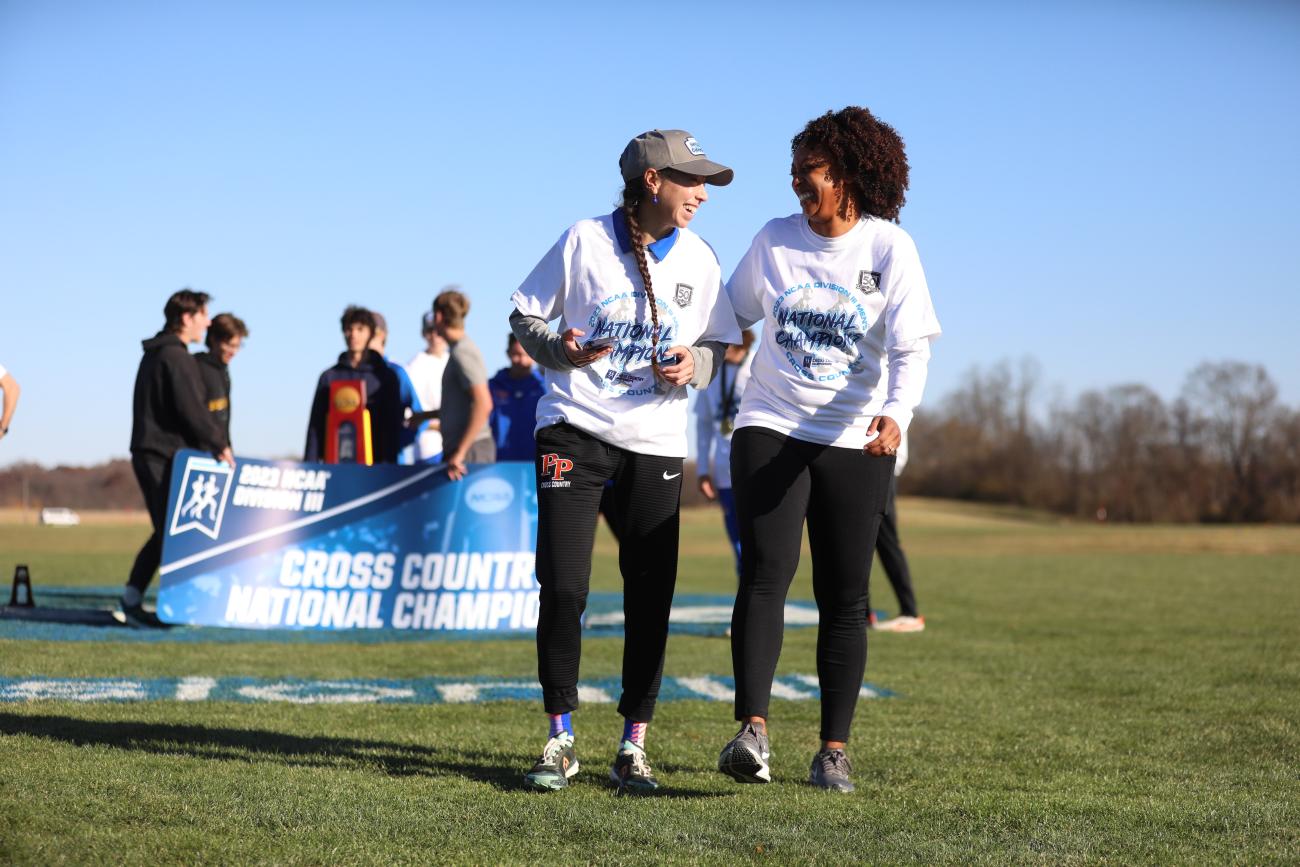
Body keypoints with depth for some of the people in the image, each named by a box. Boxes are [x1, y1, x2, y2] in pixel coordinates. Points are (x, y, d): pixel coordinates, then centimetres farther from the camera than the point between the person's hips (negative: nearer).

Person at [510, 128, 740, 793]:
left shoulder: (699, 259, 5)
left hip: (656, 441, 3)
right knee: (563, 588, -7)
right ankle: (560, 740, 8)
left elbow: (718, 345, 12)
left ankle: (633, 748, 10)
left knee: (651, 595, 0)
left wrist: (694, 366, -11)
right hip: (574, 430, -2)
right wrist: (561, 351, -17)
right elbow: (525, 319, 3)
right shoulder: (584, 241, -4)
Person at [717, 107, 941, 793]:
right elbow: (730, 315, 19)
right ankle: (752, 731, -23)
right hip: (770, 429, 1)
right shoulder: (775, 239, 6)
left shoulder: (890, 248, -3)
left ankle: (834, 749, 9)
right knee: (764, 575, -16)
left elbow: (910, 347, -10)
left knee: (844, 596, 2)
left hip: (855, 442, -1)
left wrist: (896, 413, -27)